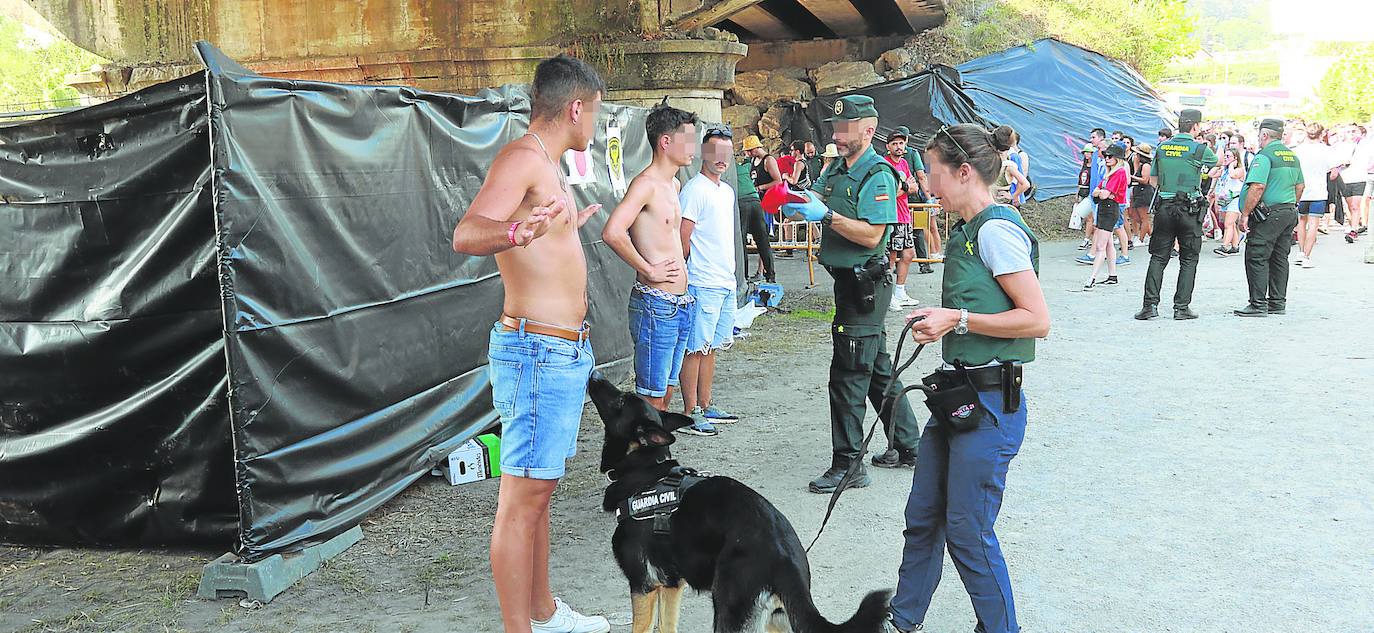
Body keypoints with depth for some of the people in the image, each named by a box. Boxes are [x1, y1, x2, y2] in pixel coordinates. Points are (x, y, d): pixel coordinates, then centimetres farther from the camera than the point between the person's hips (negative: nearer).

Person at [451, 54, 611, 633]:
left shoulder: (547, 165, 17)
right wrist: (517, 231, -51)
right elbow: (467, 234, -31)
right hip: (538, 351, -10)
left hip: (564, 351, 10)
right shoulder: (521, 156, -14)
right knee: (522, 497, -5)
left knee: (538, 490, 17)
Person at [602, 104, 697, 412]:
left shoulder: (673, 184, 16)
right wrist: (648, 270, -19)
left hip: (680, 304, 9)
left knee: (666, 391, 16)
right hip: (655, 304, -9)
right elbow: (612, 233, -28)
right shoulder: (645, 184, -14)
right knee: (651, 396, -3)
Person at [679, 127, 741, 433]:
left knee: (711, 347, 14)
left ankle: (705, 406, 22)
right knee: (695, 349, -3)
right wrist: (694, 270, -6)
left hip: (726, 282, 9)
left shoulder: (727, 191, 17)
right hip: (702, 285, -9)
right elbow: (683, 238, -15)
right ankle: (690, 413, 2)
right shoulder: (694, 190, -11)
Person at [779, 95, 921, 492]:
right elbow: (814, 200, 10)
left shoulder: (877, 175, -15)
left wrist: (826, 215, -27)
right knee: (878, 369, 17)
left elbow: (871, 235, -22)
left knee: (849, 374, -7)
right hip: (850, 282, 10)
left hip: (865, 284, -10)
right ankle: (907, 448, 30)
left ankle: (848, 466, 0)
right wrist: (799, 203, -12)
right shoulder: (837, 169, 14)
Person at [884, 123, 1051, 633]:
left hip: (989, 403, -9)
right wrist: (942, 320, 11)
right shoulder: (966, 231, 14)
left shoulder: (996, 230, -15)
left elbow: (1037, 320, -20)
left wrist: (958, 319, -19)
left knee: (968, 531, 0)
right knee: (923, 516, 17)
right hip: (957, 398, 10)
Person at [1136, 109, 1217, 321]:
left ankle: (1150, 304, -1)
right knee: (1188, 260, 5)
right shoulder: (1199, 149, -6)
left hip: (1164, 207, 3)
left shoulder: (1162, 148, 6)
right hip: (1189, 209, -3)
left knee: (1158, 257, 7)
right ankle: (1182, 307, 4)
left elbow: (1153, 181, 11)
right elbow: (1217, 162, 16)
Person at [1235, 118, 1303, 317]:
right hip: (1290, 213, 9)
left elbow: (1257, 187, -21)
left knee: (1256, 258, -6)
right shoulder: (1292, 156, 15)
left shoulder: (1264, 156, -12)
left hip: (1268, 214, -9)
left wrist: (1245, 214, -18)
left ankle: (1259, 304, -8)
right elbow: (1299, 186, 21)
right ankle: (1278, 302, 16)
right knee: (1280, 259, 13)